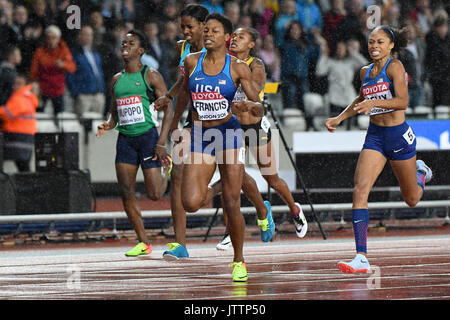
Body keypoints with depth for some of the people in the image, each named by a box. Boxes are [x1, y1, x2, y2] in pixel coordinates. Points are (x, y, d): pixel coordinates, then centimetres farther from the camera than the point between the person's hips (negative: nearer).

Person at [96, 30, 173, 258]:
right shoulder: (117, 80, 14)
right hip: (125, 139, 5)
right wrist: (108, 125, -2)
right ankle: (143, 243, 6)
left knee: (155, 194, -7)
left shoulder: (150, 76, -3)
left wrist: (161, 143, -14)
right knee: (126, 193, -4)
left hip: (147, 136, -5)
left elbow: (168, 110, -6)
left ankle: (166, 168, 29)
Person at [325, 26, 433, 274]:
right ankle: (361, 258, -21)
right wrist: (340, 118, 19)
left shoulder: (395, 67, -12)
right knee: (360, 191, -17)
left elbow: (403, 101, -24)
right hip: (374, 136, 4)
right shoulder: (366, 72, 8)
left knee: (411, 200, 13)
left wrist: (374, 102, -36)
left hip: (399, 135, -4)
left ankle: (420, 172, 51)